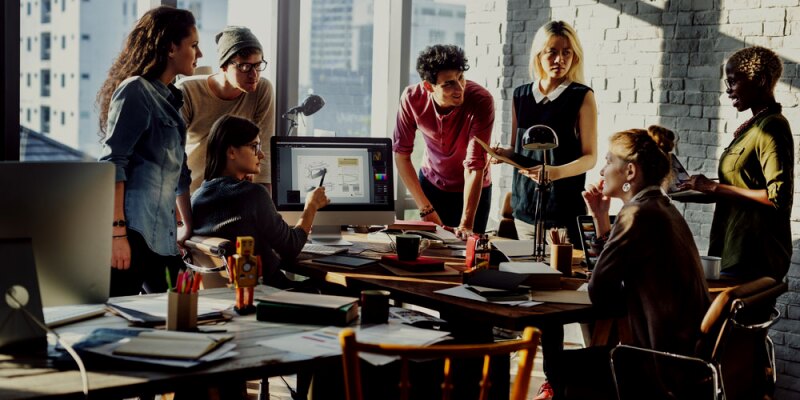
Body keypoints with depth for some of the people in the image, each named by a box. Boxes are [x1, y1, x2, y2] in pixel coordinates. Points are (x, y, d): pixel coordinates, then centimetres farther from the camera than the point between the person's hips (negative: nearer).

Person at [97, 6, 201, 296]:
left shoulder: (170, 98, 19)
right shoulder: (136, 90, -7)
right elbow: (112, 163, -15)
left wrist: (190, 227, 25)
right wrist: (117, 232, -21)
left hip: (161, 234, 9)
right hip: (133, 231, -9)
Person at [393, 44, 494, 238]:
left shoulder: (482, 101, -31)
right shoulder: (412, 98, -23)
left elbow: (475, 167, -32)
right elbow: (401, 154, -15)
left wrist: (466, 225, -36)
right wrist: (426, 209, -18)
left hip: (471, 190, -2)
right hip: (430, 183, 2)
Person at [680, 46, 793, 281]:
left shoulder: (772, 127, -13)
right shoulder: (755, 125, 15)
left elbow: (778, 197, -21)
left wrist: (715, 188, -16)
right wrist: (705, 188, 4)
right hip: (735, 251, 9)